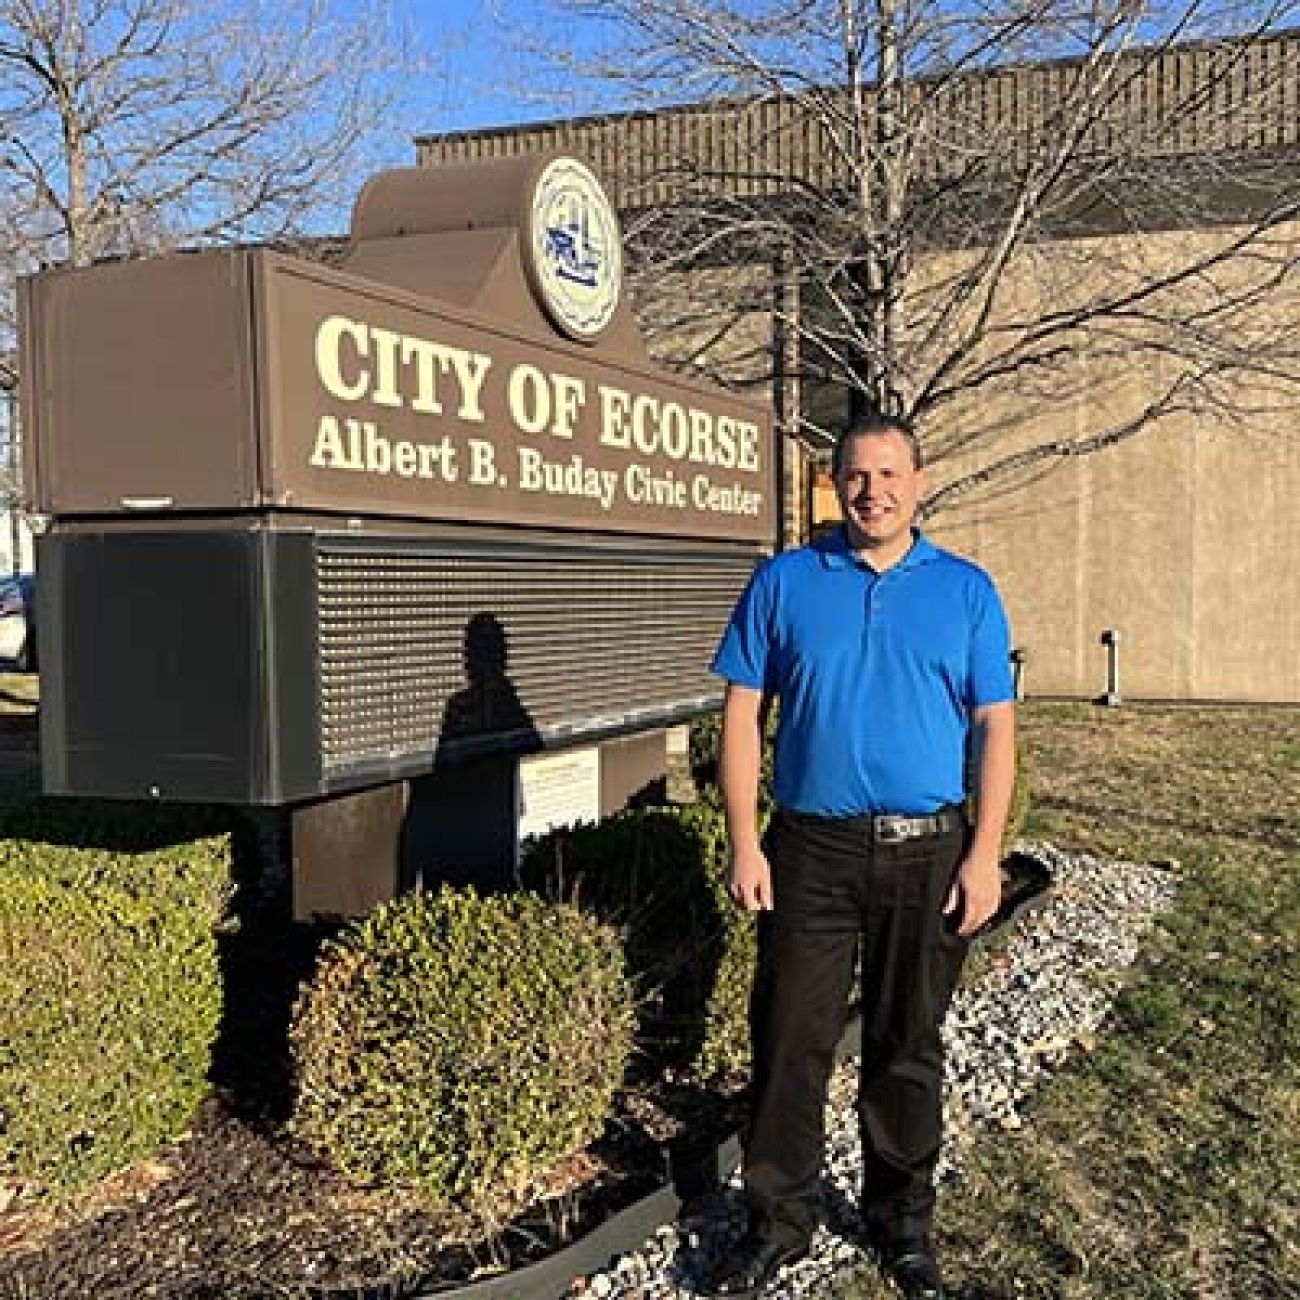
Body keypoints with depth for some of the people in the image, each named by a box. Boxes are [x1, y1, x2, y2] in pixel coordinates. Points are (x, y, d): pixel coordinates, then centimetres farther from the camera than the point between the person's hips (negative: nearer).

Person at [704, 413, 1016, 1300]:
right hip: (810, 851, 0)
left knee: (907, 1046, 13)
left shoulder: (967, 591, 4)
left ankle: (902, 1222, 31)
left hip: (928, 854, 1)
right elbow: (744, 715, 1)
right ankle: (779, 1221, 23)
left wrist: (984, 856, -5)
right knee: (791, 1042, 5)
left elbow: (993, 728, 2)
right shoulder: (784, 583, 2)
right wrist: (745, 844, -5)